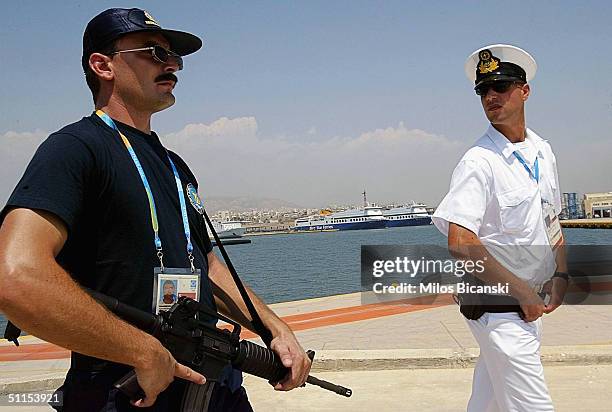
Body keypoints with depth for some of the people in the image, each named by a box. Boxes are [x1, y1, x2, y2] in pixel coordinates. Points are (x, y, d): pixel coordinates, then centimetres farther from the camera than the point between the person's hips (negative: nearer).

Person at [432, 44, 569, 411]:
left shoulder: (543, 152, 9)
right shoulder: (479, 161, -16)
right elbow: (461, 243, -24)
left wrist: (561, 275, 4)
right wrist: (522, 291, -19)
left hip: (529, 303, 7)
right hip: (496, 305, -7)